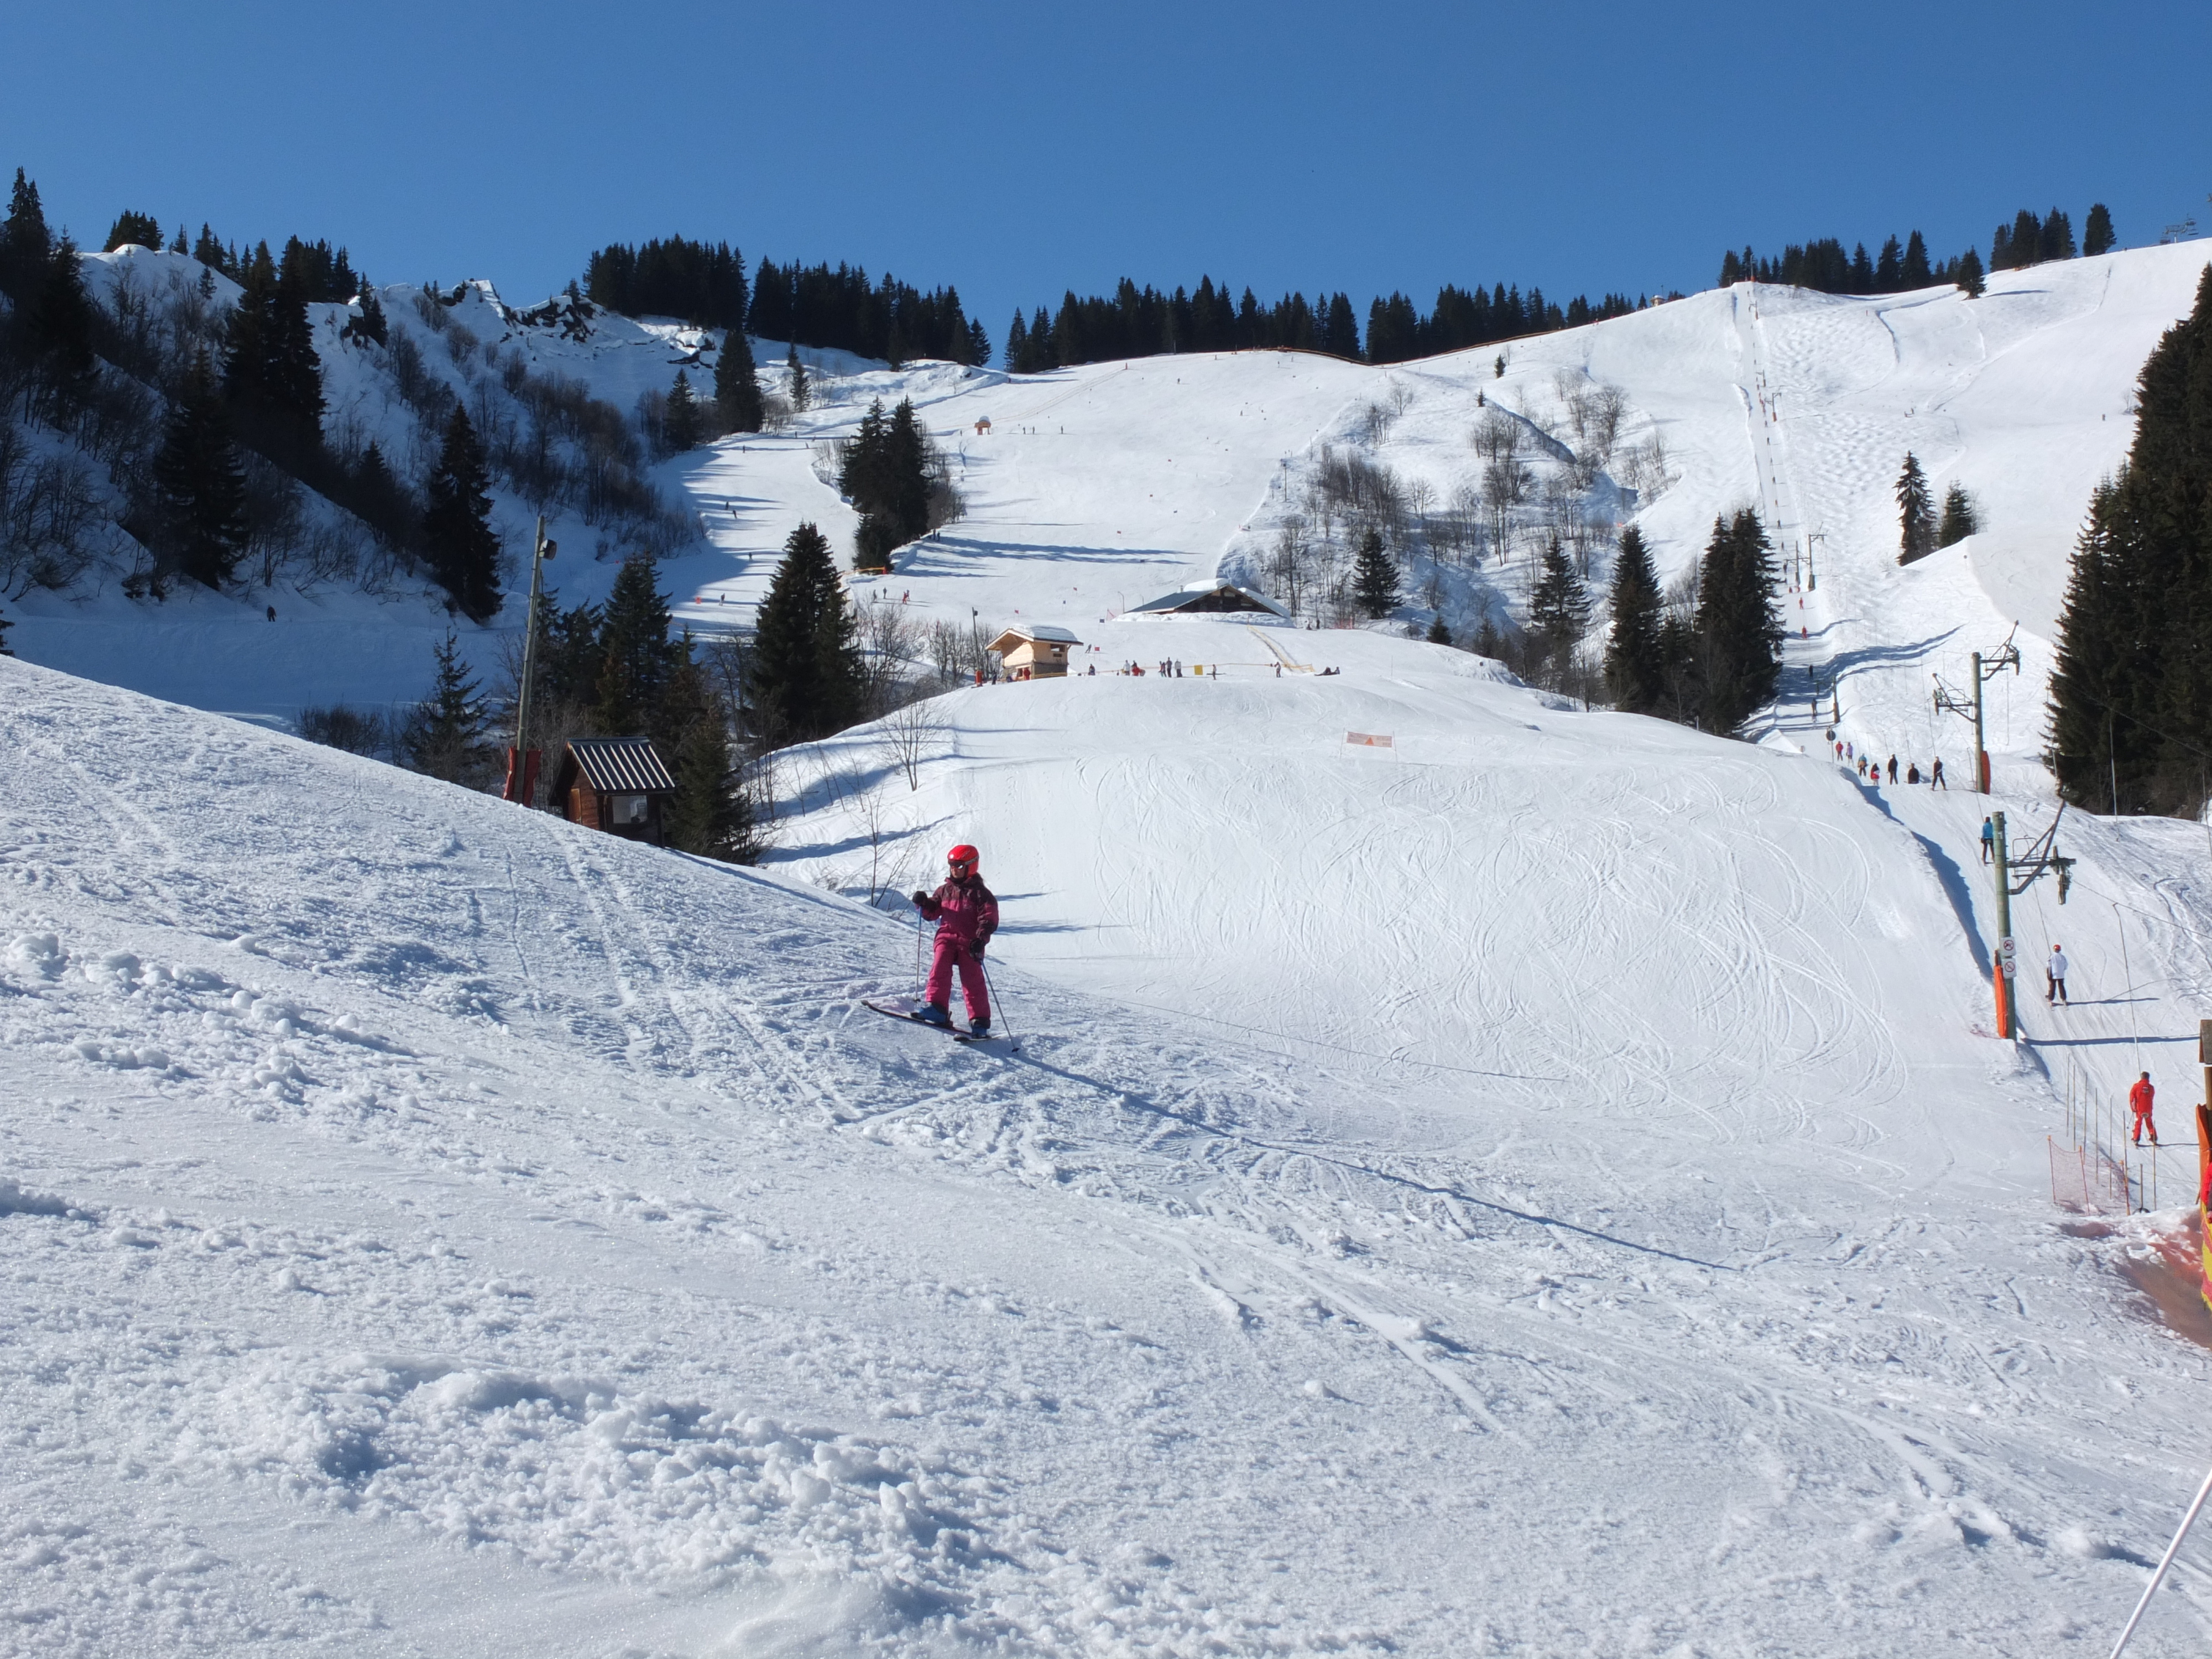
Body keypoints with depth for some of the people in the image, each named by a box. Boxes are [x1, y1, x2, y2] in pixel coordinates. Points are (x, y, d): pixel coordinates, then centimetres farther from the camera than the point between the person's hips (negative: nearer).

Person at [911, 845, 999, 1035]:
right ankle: (936, 1008, -22)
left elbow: (989, 919, -7)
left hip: (969, 943, -4)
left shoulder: (979, 893, 0)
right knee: (940, 969, -19)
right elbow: (932, 912, 23)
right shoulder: (945, 889, 15)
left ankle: (980, 1021, -1)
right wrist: (923, 902, 1)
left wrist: (981, 939, -22)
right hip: (946, 938, 4)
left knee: (973, 980, -5)